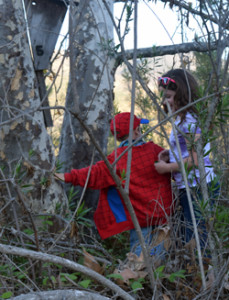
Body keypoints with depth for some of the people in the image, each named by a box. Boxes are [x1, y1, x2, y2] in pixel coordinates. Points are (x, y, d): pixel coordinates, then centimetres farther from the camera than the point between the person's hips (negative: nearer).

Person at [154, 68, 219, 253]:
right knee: (189, 240, 17)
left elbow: (195, 160, -22)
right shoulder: (181, 120, 13)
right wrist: (170, 153, 6)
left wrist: (166, 168, -12)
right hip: (189, 189, 10)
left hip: (198, 189, -10)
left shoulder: (189, 121, -17)